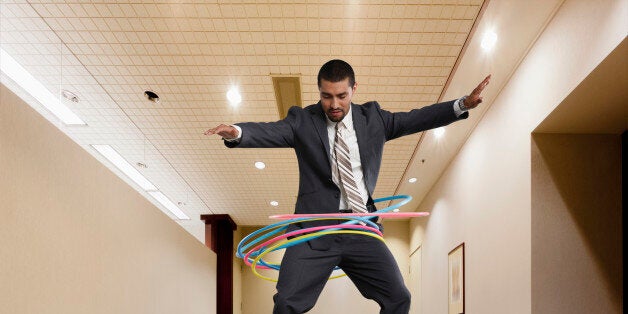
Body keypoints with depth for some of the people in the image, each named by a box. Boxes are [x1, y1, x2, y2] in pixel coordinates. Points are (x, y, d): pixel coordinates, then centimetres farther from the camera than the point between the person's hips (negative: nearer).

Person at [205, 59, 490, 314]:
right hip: (316, 229, -3)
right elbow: (270, 131, -13)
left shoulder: (372, 117, 11)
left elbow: (416, 119, 10)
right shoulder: (302, 120, 2)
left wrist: (463, 104, 1)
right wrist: (236, 132, -33)